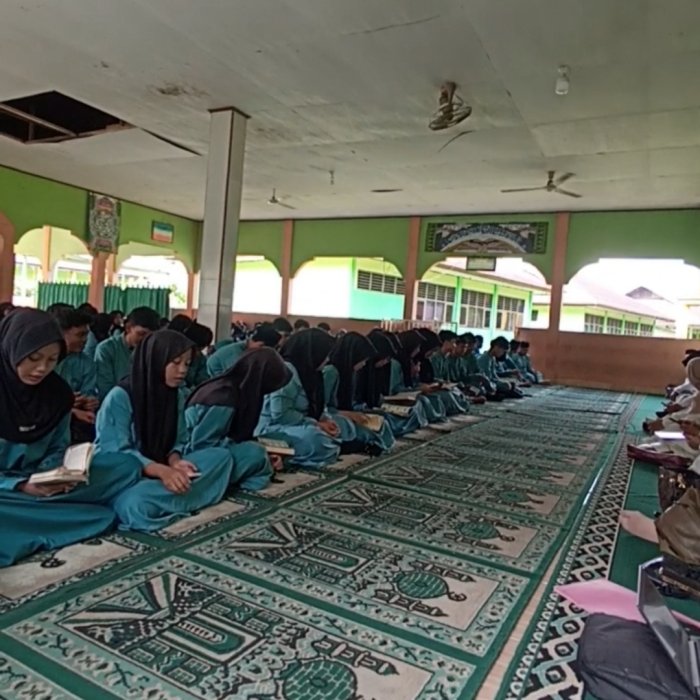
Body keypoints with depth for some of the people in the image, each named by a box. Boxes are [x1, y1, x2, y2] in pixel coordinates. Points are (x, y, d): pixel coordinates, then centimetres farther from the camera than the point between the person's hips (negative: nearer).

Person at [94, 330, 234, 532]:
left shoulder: (177, 396, 4)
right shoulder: (119, 397, -16)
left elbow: (178, 441, 6)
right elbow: (115, 453, -20)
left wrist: (174, 461, -18)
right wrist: (161, 470, -34)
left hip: (163, 470, 7)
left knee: (220, 455, -14)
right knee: (133, 504, -42)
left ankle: (157, 501, -22)